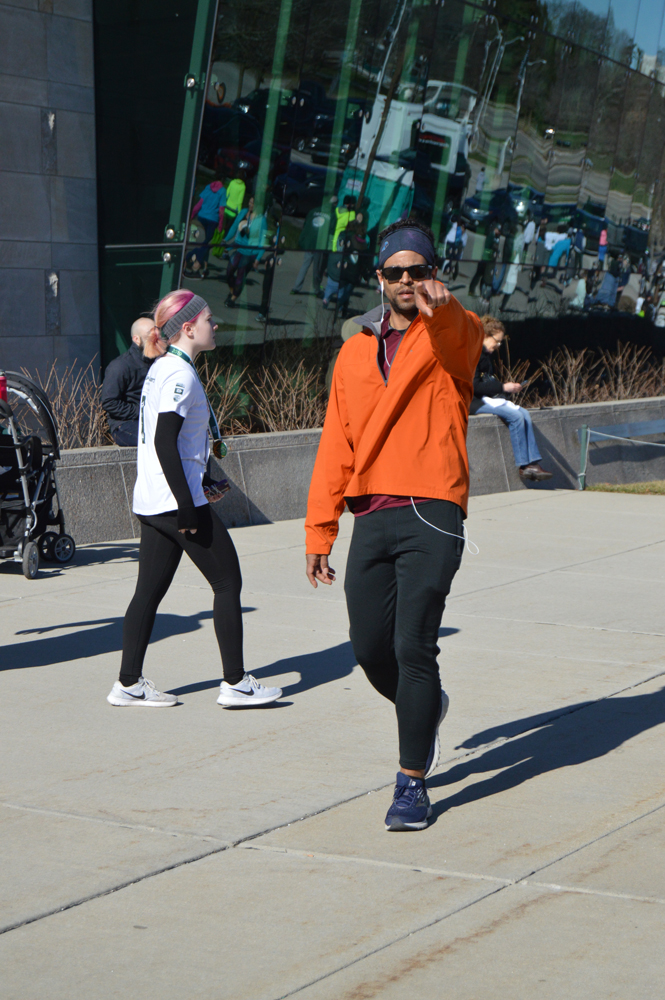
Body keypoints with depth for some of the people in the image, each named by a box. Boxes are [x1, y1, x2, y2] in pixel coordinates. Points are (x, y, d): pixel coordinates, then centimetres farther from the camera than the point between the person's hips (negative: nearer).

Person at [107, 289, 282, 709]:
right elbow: (164, 442, -22)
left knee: (150, 590, 11)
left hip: (152, 501, 10)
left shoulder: (161, 370, 15)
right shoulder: (180, 374, -15)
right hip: (176, 500, -10)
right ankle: (235, 683, 2)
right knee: (228, 583, -2)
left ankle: (129, 684, 12)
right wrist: (186, 505, -22)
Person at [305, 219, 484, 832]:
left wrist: (439, 305, -49)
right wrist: (320, 530, 11)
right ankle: (426, 709, 37)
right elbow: (336, 447, 16)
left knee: (414, 646, -11)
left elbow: (458, 338, -26)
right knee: (370, 649, 6)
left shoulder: (453, 336, 3)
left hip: (431, 515, -5)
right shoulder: (357, 350, 16)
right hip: (371, 518, 5)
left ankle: (413, 783, 0)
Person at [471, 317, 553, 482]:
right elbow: (474, 385, -20)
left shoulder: (485, 354, 19)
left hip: (489, 398, 10)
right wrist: (502, 387, -17)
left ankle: (533, 463, -16)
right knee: (516, 416, -23)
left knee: (524, 413, -9)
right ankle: (524, 465, -18)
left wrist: (506, 386, 7)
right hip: (476, 402, -10)